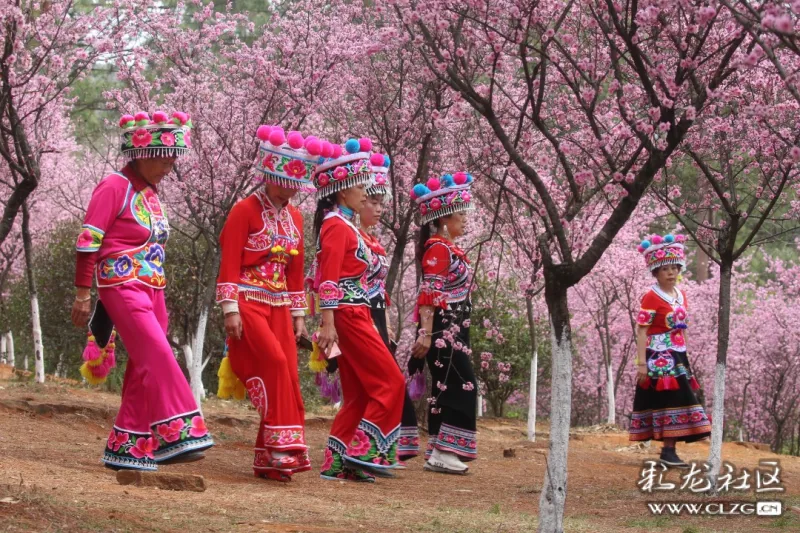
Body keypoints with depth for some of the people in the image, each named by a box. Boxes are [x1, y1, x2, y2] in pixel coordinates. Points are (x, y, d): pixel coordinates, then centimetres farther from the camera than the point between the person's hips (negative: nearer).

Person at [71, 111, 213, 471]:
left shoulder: (150, 193, 14)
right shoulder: (114, 187, -9)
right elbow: (87, 243, -11)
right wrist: (83, 293, -13)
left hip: (152, 290, 8)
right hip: (123, 288, -8)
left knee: (144, 369, 6)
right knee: (158, 356, -17)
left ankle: (126, 448, 11)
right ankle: (174, 434, -16)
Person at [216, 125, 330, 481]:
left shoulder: (294, 217, 13)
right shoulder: (245, 211, -6)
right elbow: (229, 264, -10)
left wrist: (298, 313, 16)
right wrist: (230, 309, -16)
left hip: (279, 306, 7)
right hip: (249, 302, -7)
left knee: (286, 375, -1)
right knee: (275, 363, -23)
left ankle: (270, 458, 5)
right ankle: (281, 443, -20)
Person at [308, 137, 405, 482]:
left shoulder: (345, 225, 17)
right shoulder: (337, 225, -11)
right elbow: (329, 278, -17)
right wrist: (328, 323, -22)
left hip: (355, 315, 9)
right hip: (349, 314, -9)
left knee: (359, 393, 9)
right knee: (390, 382, -7)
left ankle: (337, 463, 9)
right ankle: (364, 451, -7)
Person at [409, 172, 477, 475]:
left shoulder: (449, 249, 16)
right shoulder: (439, 249, -13)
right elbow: (428, 294, -20)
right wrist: (425, 334, -25)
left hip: (452, 331, 10)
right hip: (442, 330, -10)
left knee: (448, 389, 10)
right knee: (462, 387, -11)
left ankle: (439, 453, 13)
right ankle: (442, 453, -9)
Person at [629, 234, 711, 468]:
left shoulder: (681, 295, 12)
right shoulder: (651, 297, -11)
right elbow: (641, 330, -14)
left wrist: (683, 358, 17)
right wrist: (641, 363, -19)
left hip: (677, 358, 8)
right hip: (659, 359, -8)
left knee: (677, 402, 6)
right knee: (665, 402, -8)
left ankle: (669, 450, 10)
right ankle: (667, 451, -6)